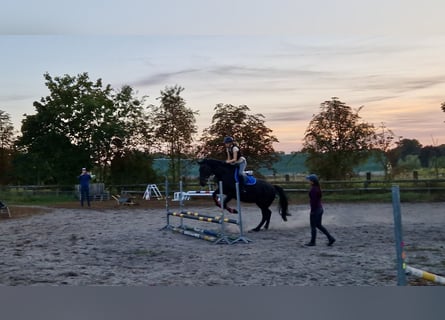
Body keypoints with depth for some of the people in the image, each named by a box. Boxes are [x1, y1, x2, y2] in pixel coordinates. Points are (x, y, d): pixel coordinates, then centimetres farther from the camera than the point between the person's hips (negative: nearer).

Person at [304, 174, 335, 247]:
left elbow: (313, 201, -22)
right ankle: (330, 238, 12)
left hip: (315, 209, -9)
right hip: (320, 208, 9)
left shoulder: (313, 189, -20)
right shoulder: (318, 188, 9)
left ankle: (312, 242, 14)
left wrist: (312, 211, -17)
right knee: (319, 225, 16)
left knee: (313, 226, 4)